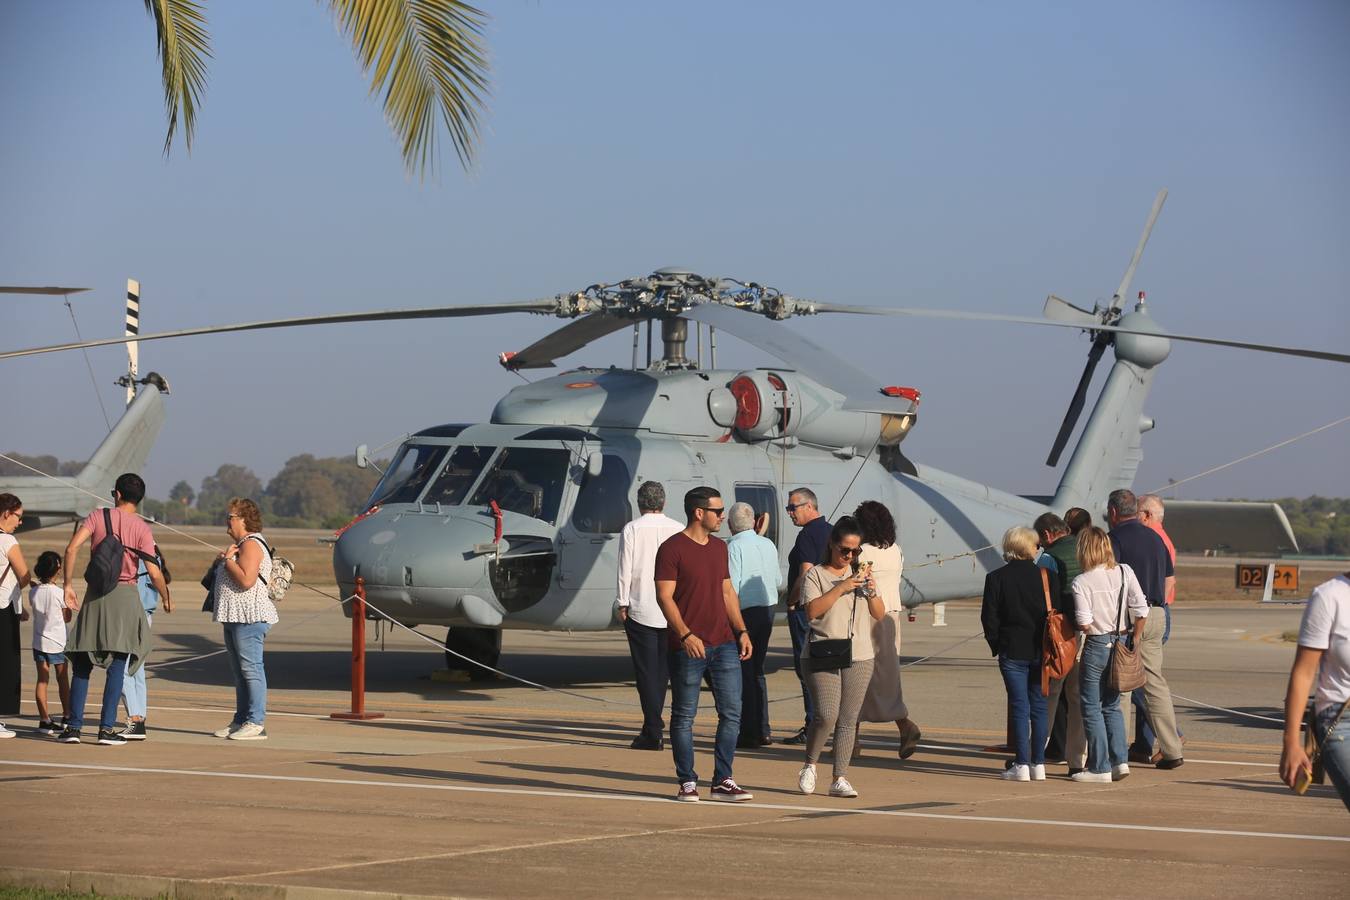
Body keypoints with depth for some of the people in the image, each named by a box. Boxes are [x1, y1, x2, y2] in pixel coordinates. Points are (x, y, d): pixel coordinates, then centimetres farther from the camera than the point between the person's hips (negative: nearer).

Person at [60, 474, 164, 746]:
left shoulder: (98, 516, 2)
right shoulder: (142, 528, -2)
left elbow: (72, 548, -11)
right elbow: (154, 573, -8)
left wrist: (68, 585, -4)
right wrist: (166, 597, 10)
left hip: (96, 595, 1)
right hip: (126, 595, -1)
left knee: (82, 664, 8)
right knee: (117, 666, 1)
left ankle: (73, 726, 4)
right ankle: (107, 728, -4)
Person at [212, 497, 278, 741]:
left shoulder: (251, 545, -12)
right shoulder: (240, 545, 22)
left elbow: (246, 580, -24)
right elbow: (228, 576, 29)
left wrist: (227, 560, -12)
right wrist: (220, 562, 11)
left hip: (250, 617, -11)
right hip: (234, 617, 11)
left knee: (251, 668, -11)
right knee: (239, 672, 13)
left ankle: (256, 723, -13)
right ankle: (241, 720, 18)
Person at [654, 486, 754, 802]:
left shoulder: (719, 548, 15)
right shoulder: (673, 548, -8)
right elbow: (664, 596, -13)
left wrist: (741, 631, 11)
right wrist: (686, 635, -22)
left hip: (723, 645, 6)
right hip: (687, 646, -6)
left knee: (731, 713, 1)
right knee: (684, 717, 3)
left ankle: (723, 781, 8)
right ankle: (687, 782, 10)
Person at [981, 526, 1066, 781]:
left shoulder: (996, 578, -5)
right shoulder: (1049, 577, -2)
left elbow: (989, 618, -5)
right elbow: (1060, 613, 1)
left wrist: (996, 645, 7)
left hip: (1012, 652, -2)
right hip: (1042, 652, 2)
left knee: (1019, 707, 1)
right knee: (1039, 706, 9)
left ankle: (1022, 765, -2)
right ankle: (1038, 764, 9)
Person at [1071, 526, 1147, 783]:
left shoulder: (1082, 582, -14)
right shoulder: (1125, 573, -1)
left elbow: (1084, 624, -19)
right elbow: (1141, 612, -4)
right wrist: (1134, 639, 8)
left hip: (1096, 646, -5)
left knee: (1091, 707, 5)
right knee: (1111, 706, 18)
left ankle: (1100, 768, 5)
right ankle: (1119, 760, 11)